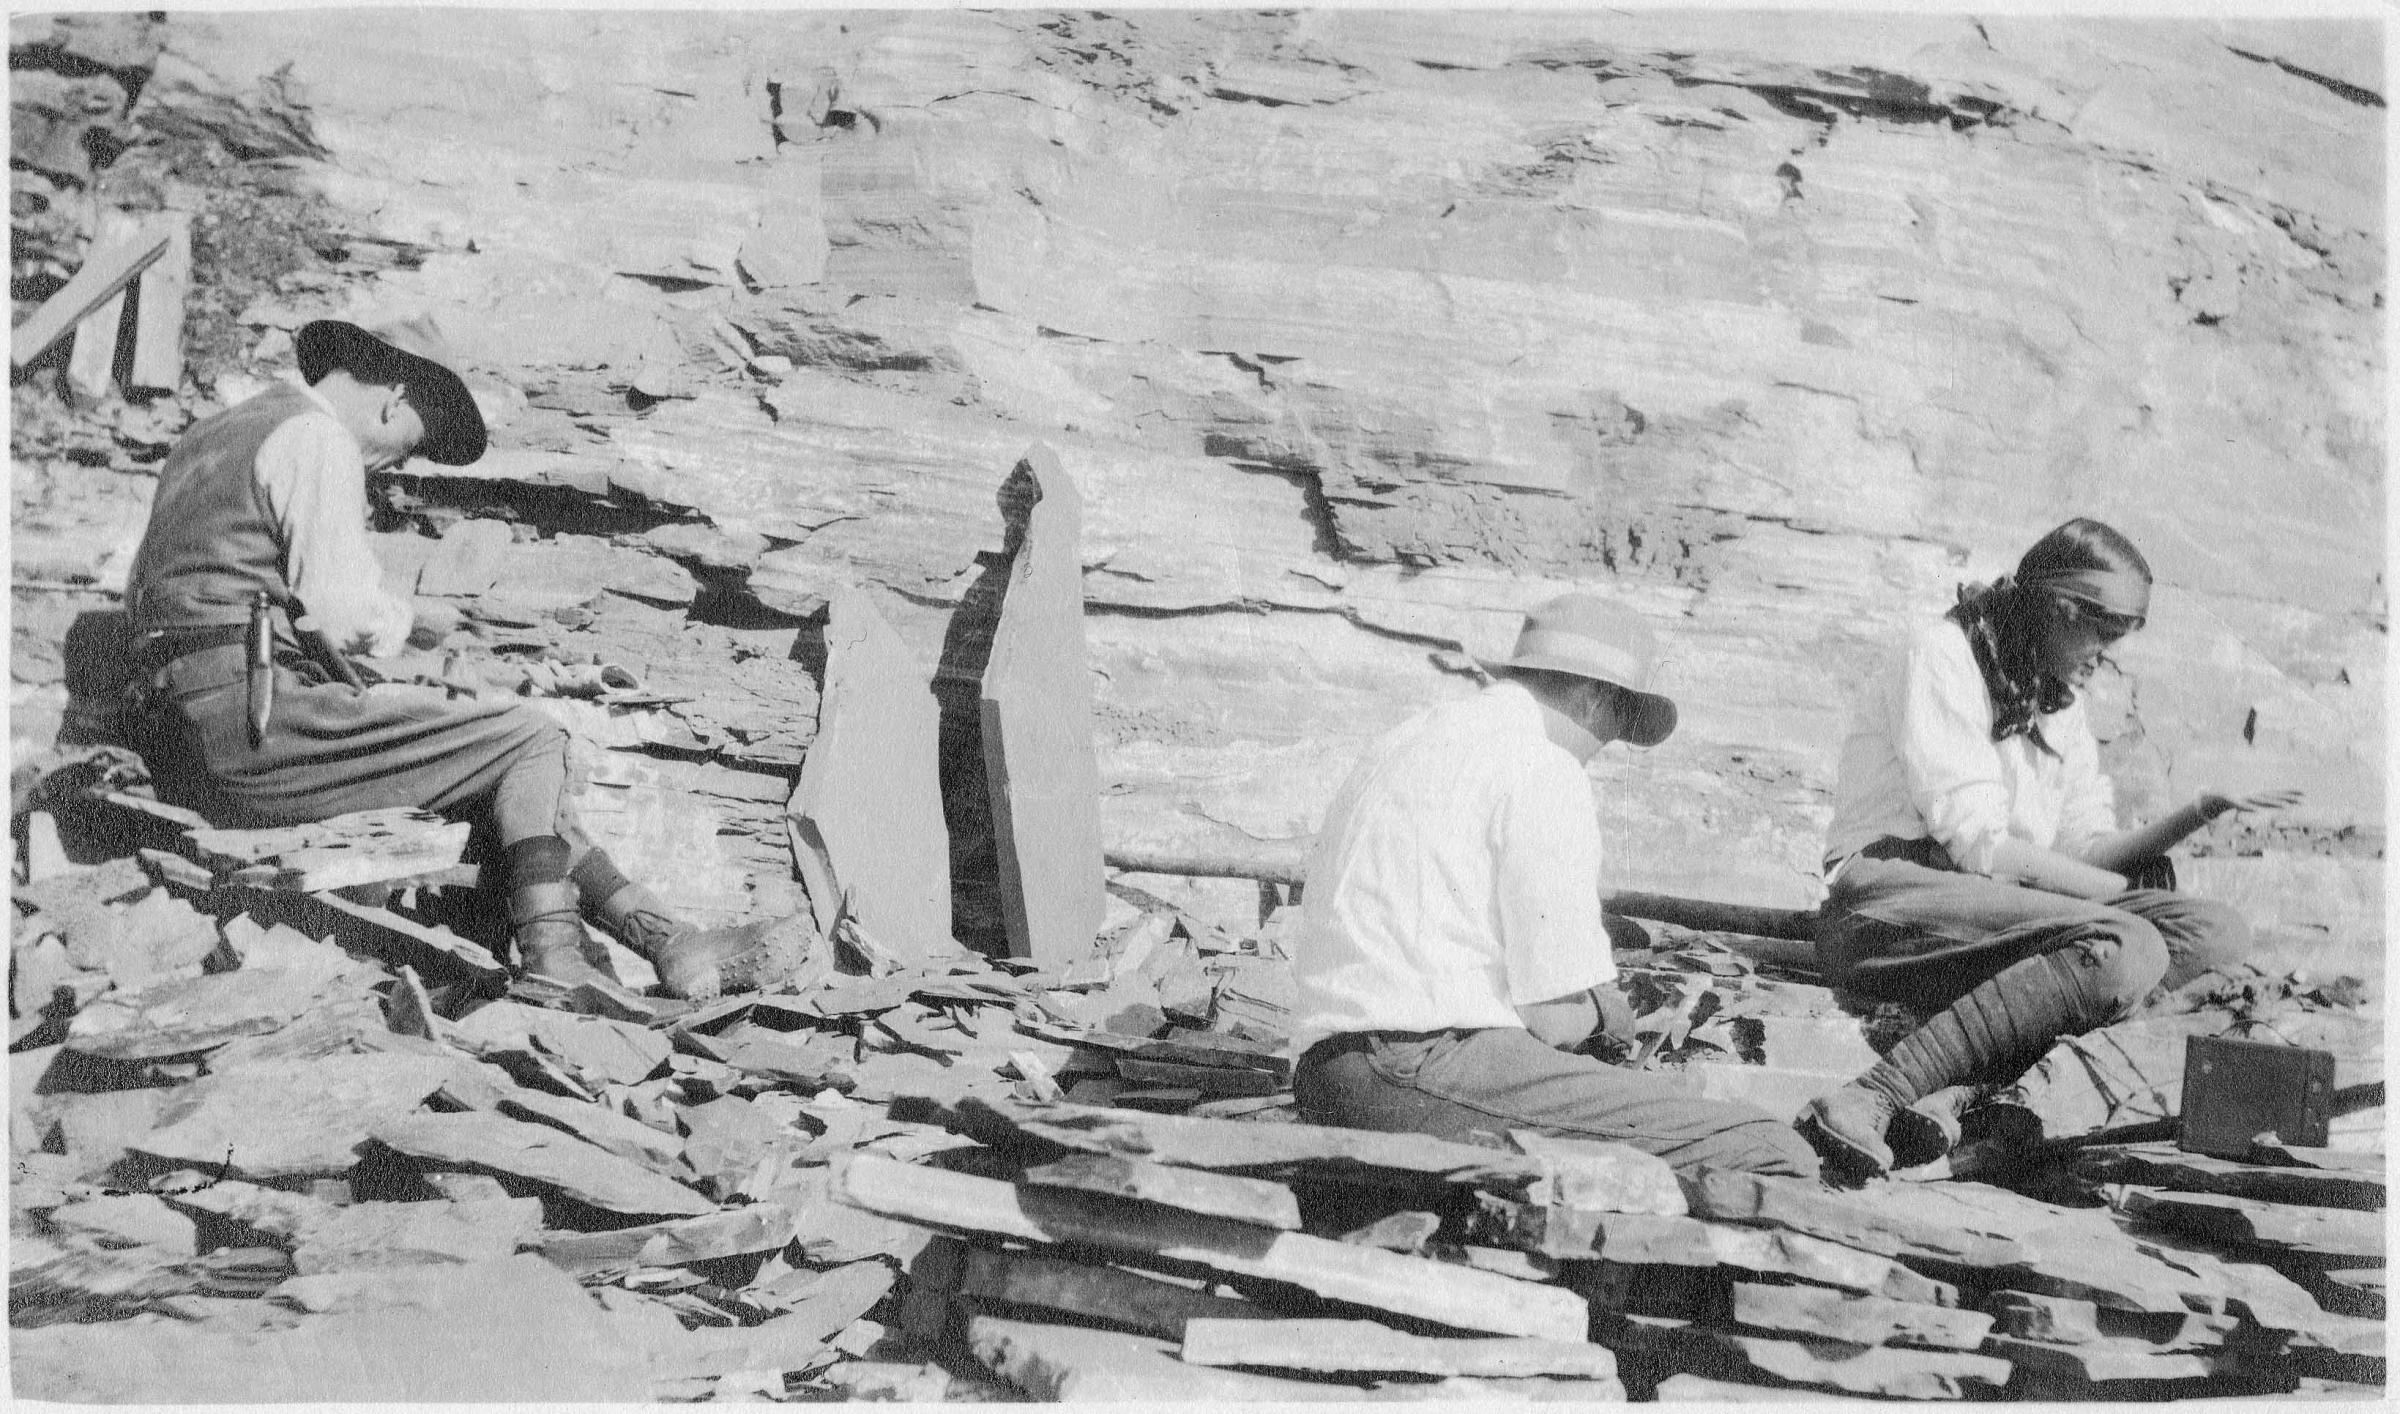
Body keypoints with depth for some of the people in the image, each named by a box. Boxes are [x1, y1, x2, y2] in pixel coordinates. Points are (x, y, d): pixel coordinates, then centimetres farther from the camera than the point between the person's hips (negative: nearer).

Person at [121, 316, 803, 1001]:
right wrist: (411, 619, 6)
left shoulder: (207, 436, 24)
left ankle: (669, 939, 1)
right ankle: (552, 954, -15)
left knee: (516, 784, 9)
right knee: (529, 741, -4)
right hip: (256, 721, -9)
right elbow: (339, 613, -15)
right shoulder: (317, 439, -6)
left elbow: (140, 597, 26)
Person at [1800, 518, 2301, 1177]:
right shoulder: (1944, 654, -4)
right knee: (2129, 948, -31)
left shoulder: (2062, 701, 22)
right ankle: (1870, 1103, -41)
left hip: (2000, 913, 8)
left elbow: (2085, 852, 13)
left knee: (2219, 929, -11)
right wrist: (2125, 890, -5)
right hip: (1890, 906, -8)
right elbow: (1977, 844, -12)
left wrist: (2203, 811, 0)